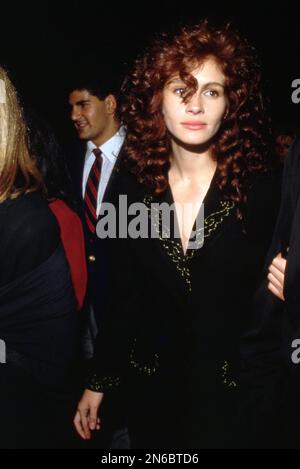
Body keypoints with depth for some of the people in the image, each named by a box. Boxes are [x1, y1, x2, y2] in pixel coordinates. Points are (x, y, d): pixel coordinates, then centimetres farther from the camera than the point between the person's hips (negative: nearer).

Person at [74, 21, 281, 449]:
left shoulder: (262, 193, -12)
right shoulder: (133, 192, -3)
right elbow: (120, 299, 3)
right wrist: (99, 382, 6)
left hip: (230, 396, -2)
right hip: (150, 391, 3)